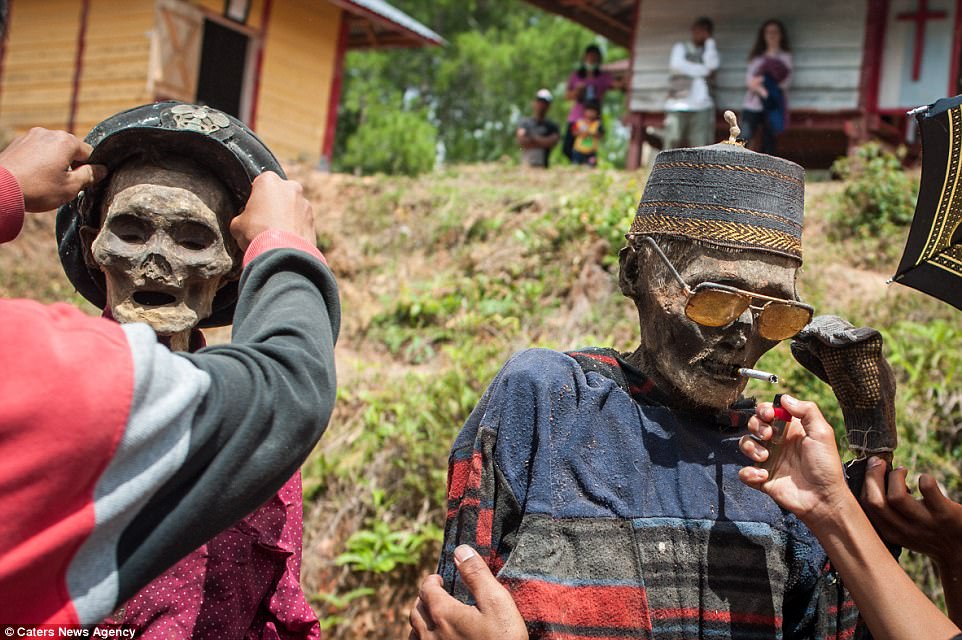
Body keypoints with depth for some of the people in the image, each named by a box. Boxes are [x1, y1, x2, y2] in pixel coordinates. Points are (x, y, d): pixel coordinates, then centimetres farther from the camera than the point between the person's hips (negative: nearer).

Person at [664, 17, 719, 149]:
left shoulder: (709, 51, 22)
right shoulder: (680, 47, 18)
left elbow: (712, 65, -1)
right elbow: (677, 65, -3)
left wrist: (709, 40, 7)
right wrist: (704, 70, 1)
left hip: (702, 108, 2)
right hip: (677, 106, -1)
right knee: (672, 146, -8)